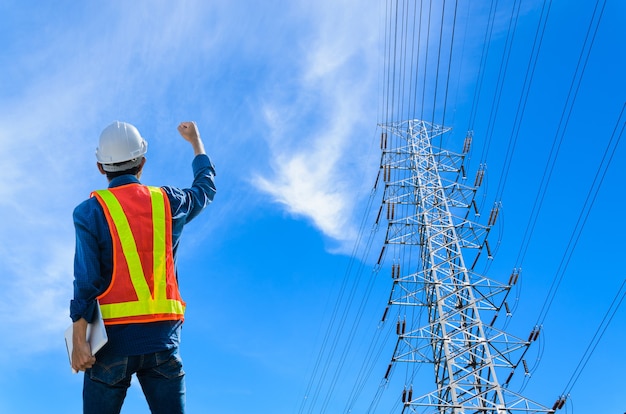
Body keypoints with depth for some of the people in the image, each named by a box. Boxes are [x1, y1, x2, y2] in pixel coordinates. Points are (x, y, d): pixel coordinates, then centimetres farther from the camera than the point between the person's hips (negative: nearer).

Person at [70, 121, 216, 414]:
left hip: (113, 336, -2)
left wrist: (79, 341, -8)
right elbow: (206, 187, 28)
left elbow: (86, 280, -10)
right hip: (163, 337, 2)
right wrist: (195, 141, 43)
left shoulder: (90, 211, -3)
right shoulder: (168, 202, 6)